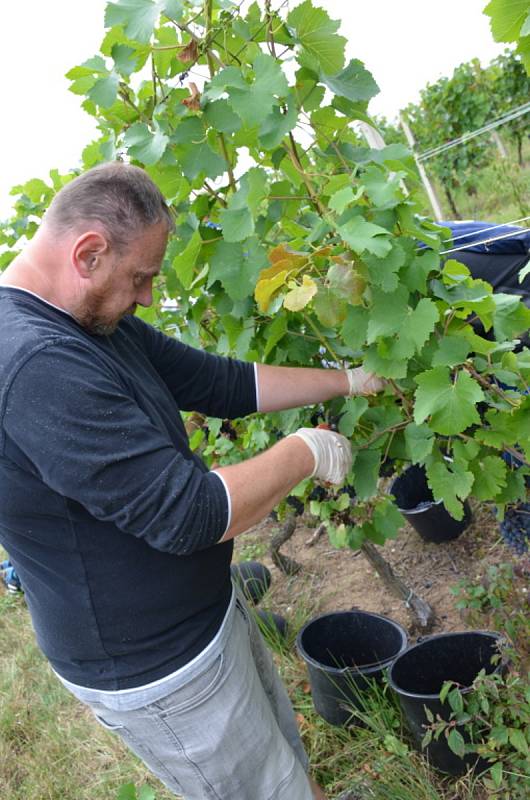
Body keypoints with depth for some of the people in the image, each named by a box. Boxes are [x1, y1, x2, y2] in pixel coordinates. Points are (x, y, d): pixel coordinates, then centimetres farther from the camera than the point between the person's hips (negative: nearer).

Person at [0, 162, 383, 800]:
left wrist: (348, 381, 5)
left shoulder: (97, 324, 0)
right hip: (153, 669, -9)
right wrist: (304, 453, -18)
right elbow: (188, 514, -32)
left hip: (201, 609, 9)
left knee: (282, 742, 27)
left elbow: (223, 383, 5)